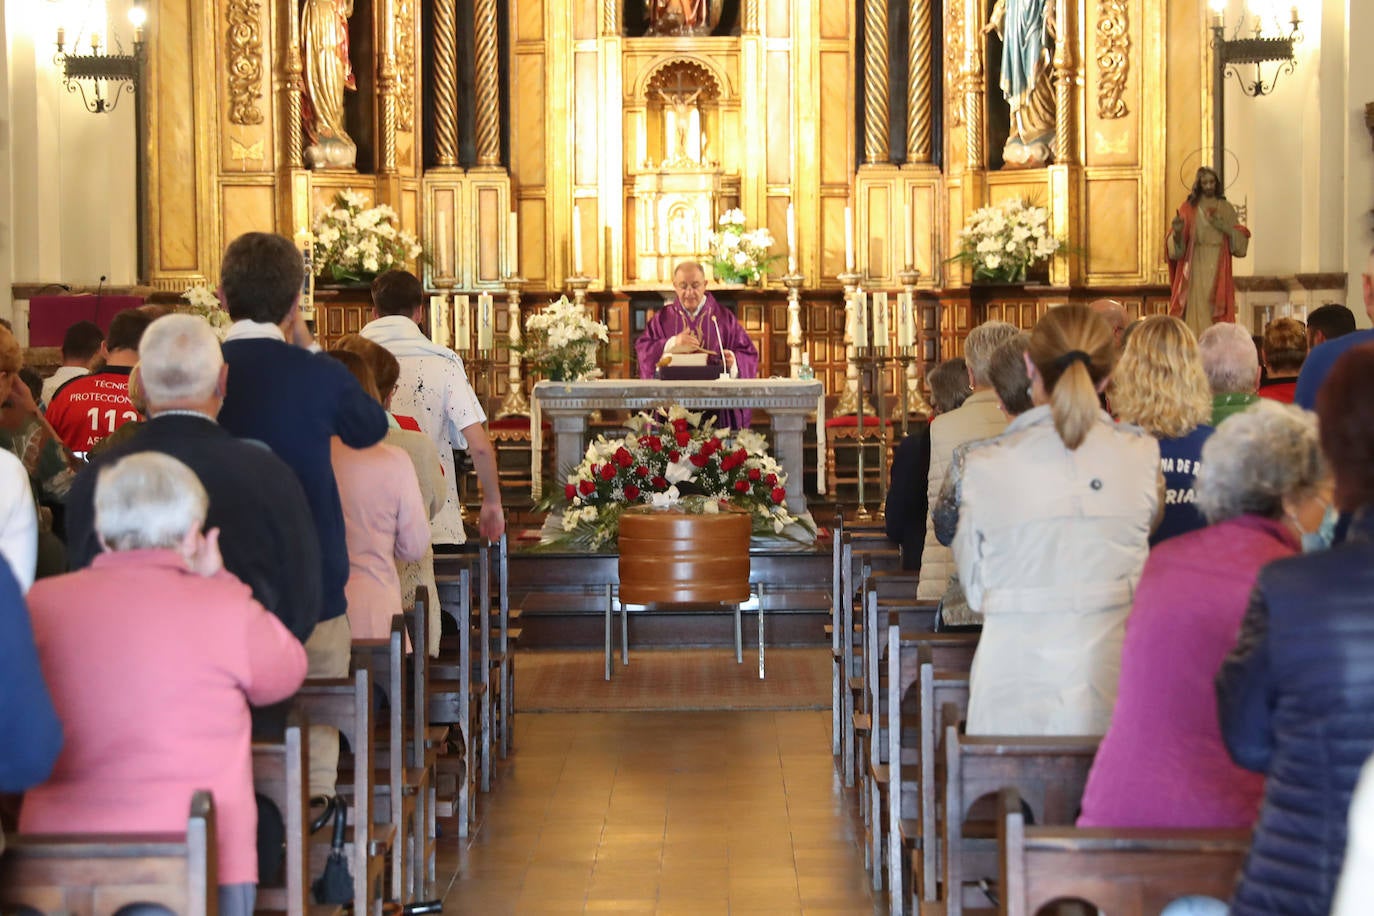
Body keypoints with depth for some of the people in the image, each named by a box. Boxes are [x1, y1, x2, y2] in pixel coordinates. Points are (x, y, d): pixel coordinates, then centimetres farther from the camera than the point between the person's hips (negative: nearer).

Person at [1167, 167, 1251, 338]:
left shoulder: (1225, 208, 11)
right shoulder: (1188, 208, 6)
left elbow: (1240, 240, 5)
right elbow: (1176, 247, 0)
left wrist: (1223, 226, -11)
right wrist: (1177, 232, -22)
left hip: (1218, 270, 1)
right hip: (1196, 268, -1)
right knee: (1197, 309, -8)